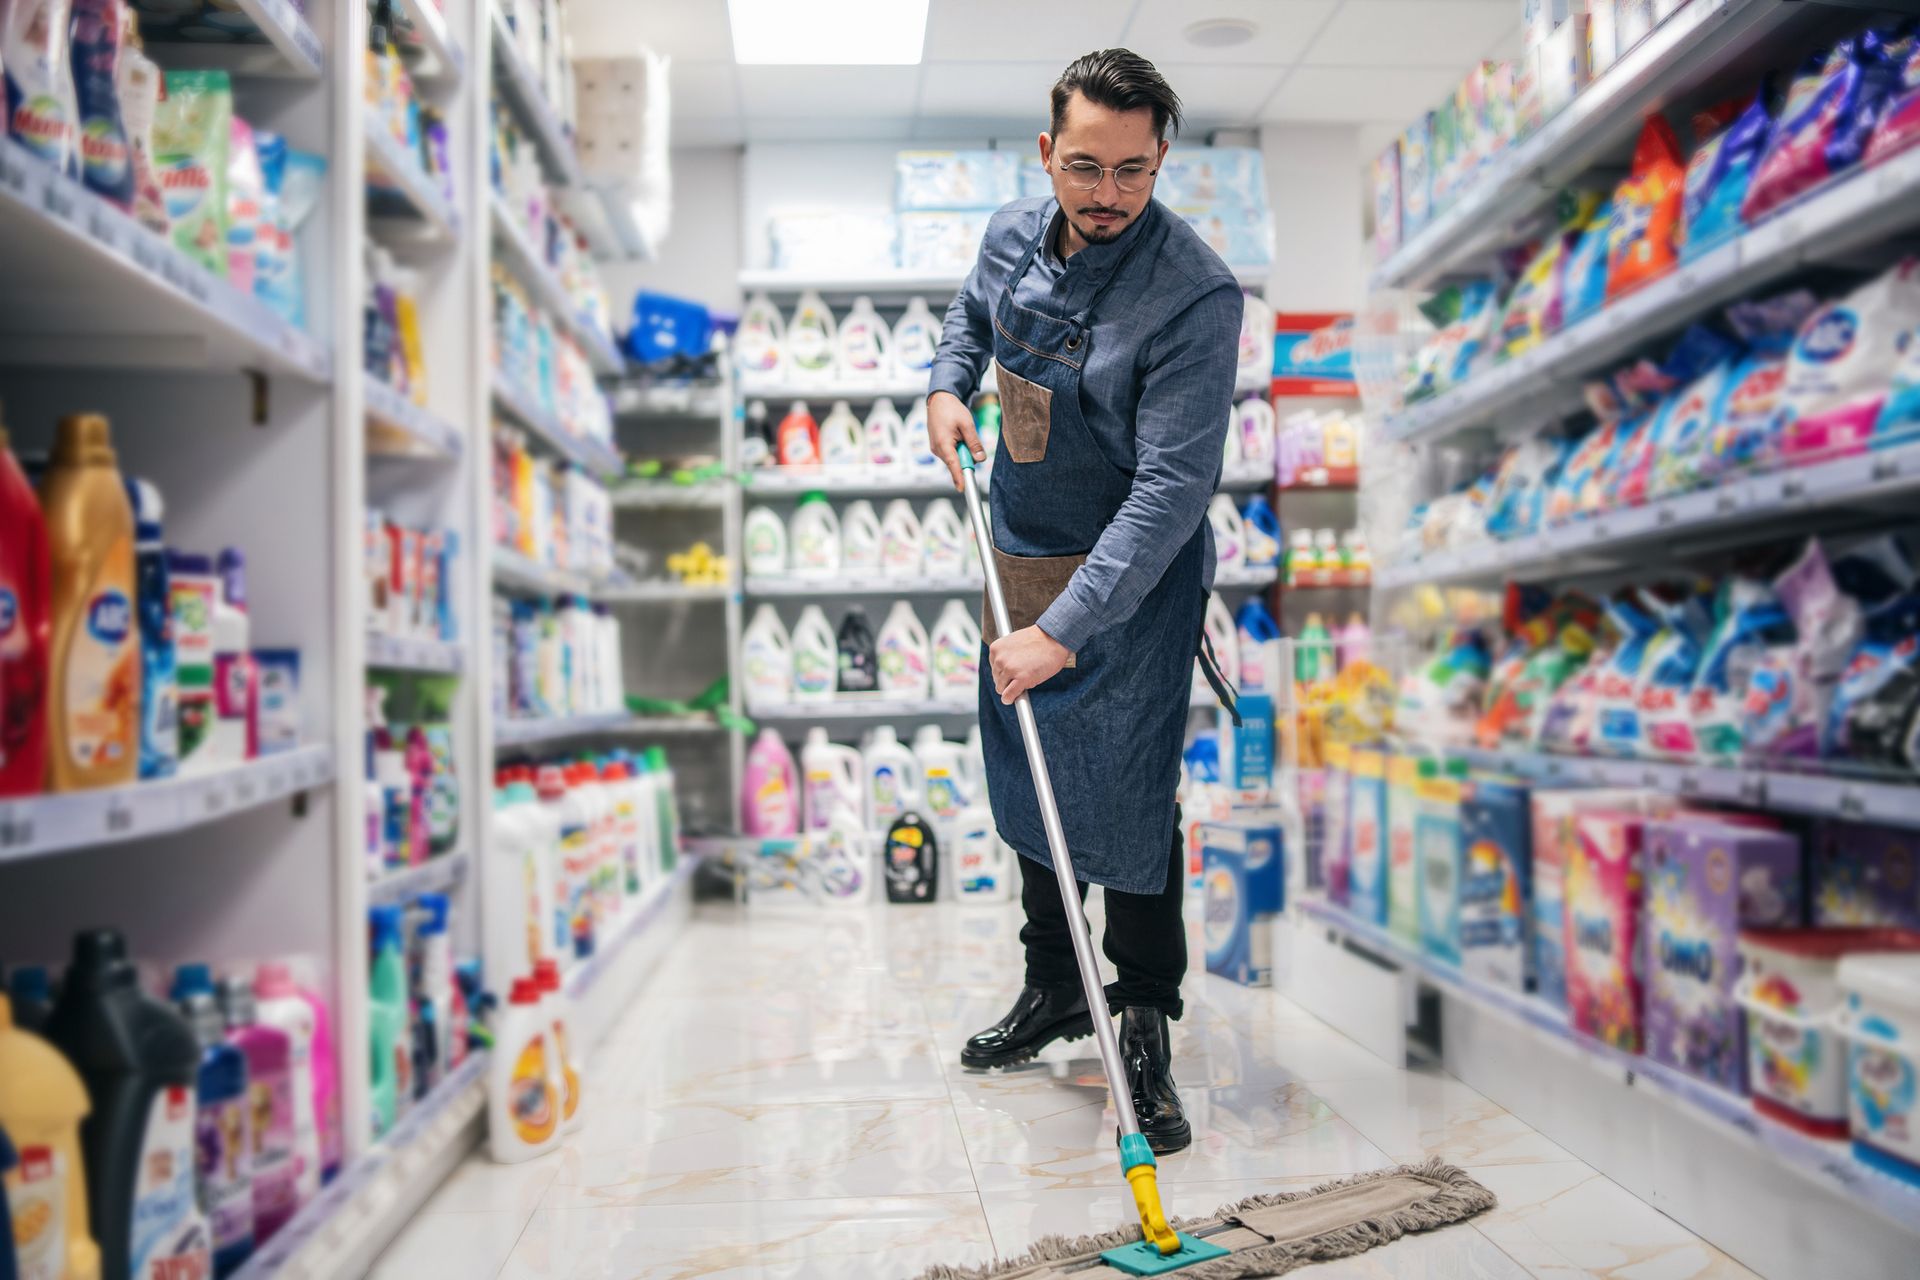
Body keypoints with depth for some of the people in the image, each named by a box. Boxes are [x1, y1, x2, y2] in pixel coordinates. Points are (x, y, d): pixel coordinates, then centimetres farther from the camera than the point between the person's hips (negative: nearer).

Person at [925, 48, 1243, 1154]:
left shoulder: (1195, 295, -24)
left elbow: (1173, 486, -29)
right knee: (1030, 782, 16)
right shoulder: (1014, 235, -3)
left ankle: (1145, 1028, 18)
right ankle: (1054, 992, 35)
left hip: (1136, 578, -7)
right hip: (1022, 559, 7)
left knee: (1128, 798, -3)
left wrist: (1064, 629, -33)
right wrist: (948, 387, 3)